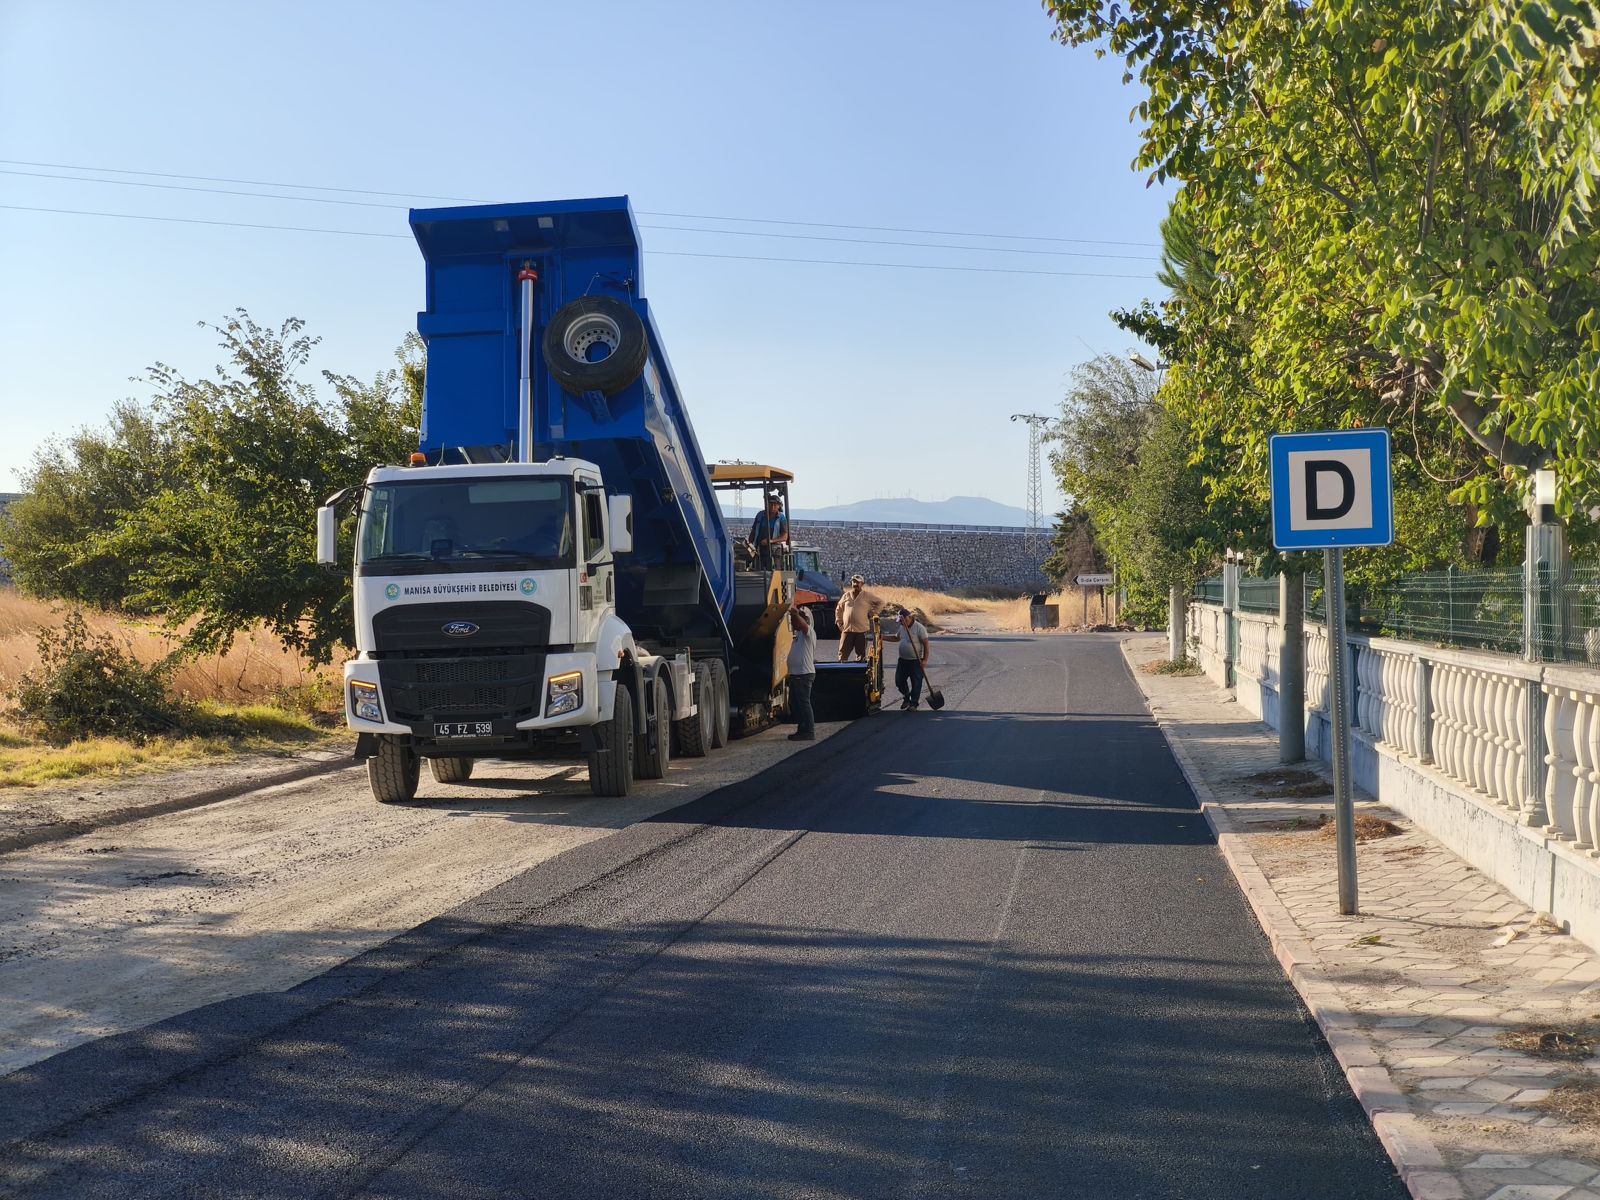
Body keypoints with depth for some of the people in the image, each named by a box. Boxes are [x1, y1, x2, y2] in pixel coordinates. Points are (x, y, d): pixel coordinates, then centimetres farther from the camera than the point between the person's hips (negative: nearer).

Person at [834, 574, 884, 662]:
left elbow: (880, 603, 5)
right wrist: (839, 622, 12)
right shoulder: (846, 595, 10)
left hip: (861, 629, -2)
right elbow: (838, 609, 20)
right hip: (847, 629, 2)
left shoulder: (867, 595, 1)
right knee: (843, 653, 0)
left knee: (861, 654, 4)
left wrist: (873, 613, -1)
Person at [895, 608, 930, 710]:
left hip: (915, 661, -6)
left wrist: (925, 660, -17)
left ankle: (913, 703, 11)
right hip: (903, 660, 7)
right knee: (899, 681, 8)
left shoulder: (919, 628, -14)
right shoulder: (902, 627, 8)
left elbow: (926, 643, -13)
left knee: (916, 683, 1)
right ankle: (906, 697, 31)